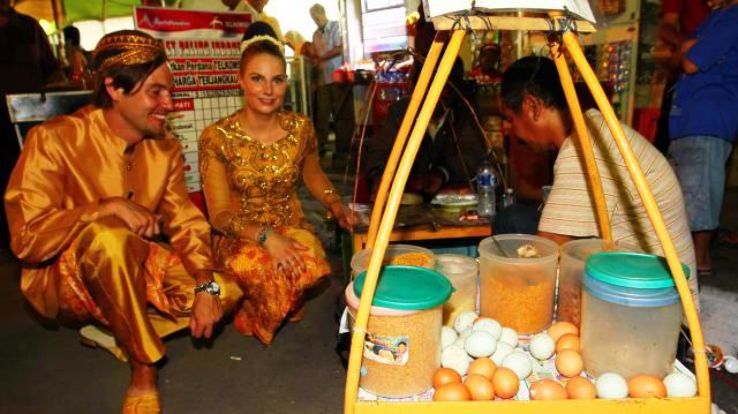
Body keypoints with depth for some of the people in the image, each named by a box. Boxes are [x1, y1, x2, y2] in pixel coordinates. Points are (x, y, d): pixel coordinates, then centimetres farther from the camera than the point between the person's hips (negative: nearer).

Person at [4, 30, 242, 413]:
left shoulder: (166, 147, -4)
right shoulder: (56, 139, -20)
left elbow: (186, 222, -5)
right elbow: (27, 238, -24)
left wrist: (206, 287, -19)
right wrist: (110, 207, -32)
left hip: (135, 266, 5)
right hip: (64, 278, -4)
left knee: (225, 292, -11)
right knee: (107, 235, -38)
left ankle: (117, 332, 2)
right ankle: (143, 366, -18)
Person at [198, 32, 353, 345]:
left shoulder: (300, 128, -3)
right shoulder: (217, 137, -12)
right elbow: (219, 214, -12)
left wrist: (335, 204, -2)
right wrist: (265, 236, -29)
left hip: (291, 228, 3)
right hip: (239, 237, -2)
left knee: (309, 263, -32)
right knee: (272, 272, -35)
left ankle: (287, 308, 5)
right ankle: (250, 322, 2)